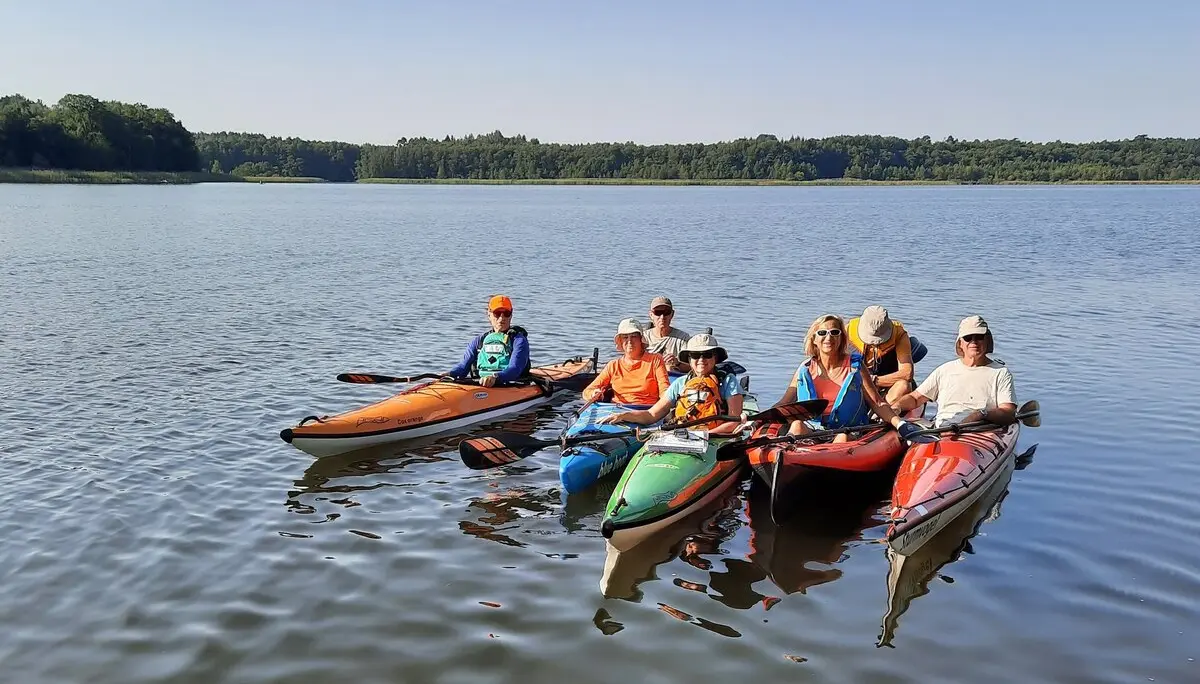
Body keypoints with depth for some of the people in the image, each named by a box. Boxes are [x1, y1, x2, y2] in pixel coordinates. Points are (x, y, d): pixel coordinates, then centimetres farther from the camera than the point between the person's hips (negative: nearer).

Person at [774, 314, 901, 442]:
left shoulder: (854, 367, 4)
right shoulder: (806, 369, 9)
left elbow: (878, 404, 2)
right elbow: (784, 404, 9)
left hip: (848, 431, -2)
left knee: (843, 437, -35)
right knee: (797, 425, -30)